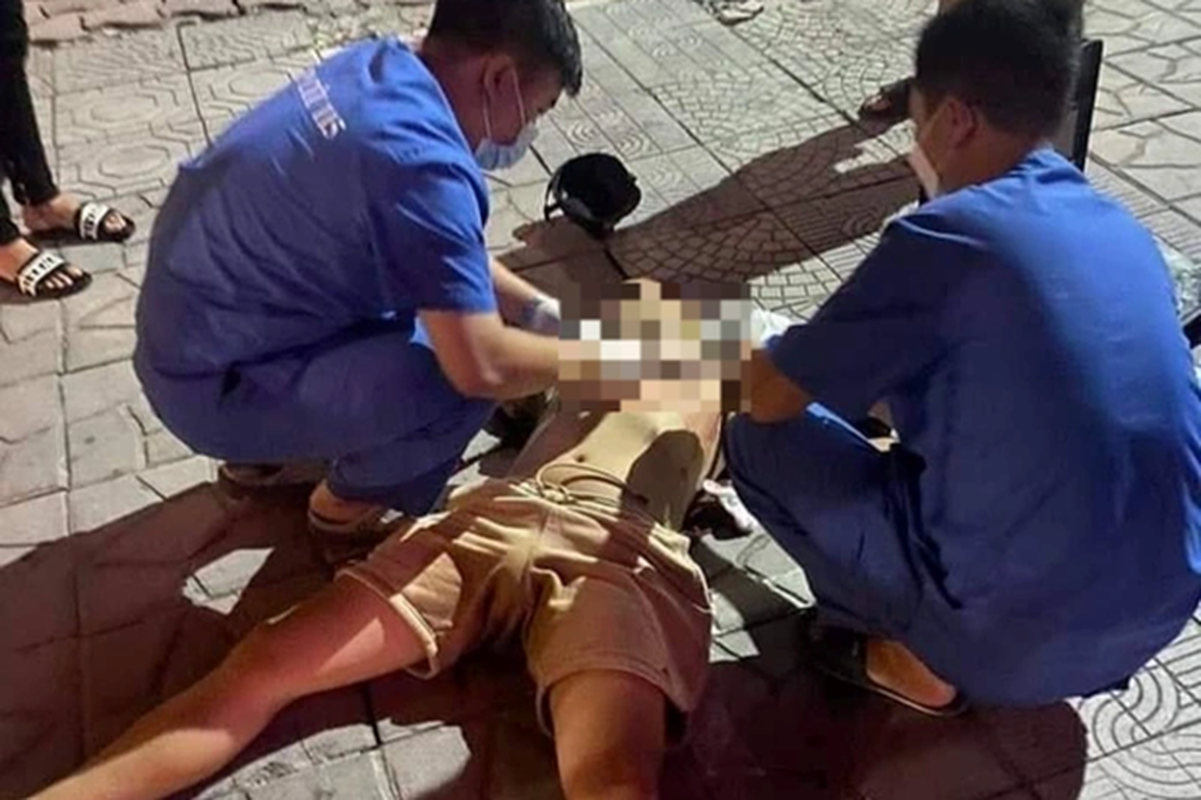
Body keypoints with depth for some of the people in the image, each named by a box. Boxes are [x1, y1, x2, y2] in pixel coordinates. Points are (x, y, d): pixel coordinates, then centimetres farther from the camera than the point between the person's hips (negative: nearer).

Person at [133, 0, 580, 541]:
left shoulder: (381, 68, 0)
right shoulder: (420, 159, -28)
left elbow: (448, 250, 13)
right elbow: (482, 366, -30)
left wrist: (542, 312, 9)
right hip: (213, 386, -9)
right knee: (465, 376, -20)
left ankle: (267, 451, 23)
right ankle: (351, 498, 11)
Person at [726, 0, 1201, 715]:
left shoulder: (948, 236, -16)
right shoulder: (1120, 228, 6)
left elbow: (770, 397, -9)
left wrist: (761, 356, 15)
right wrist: (876, 370, 28)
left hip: (1020, 634, -7)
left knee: (760, 438, 4)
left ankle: (921, 662, 9)